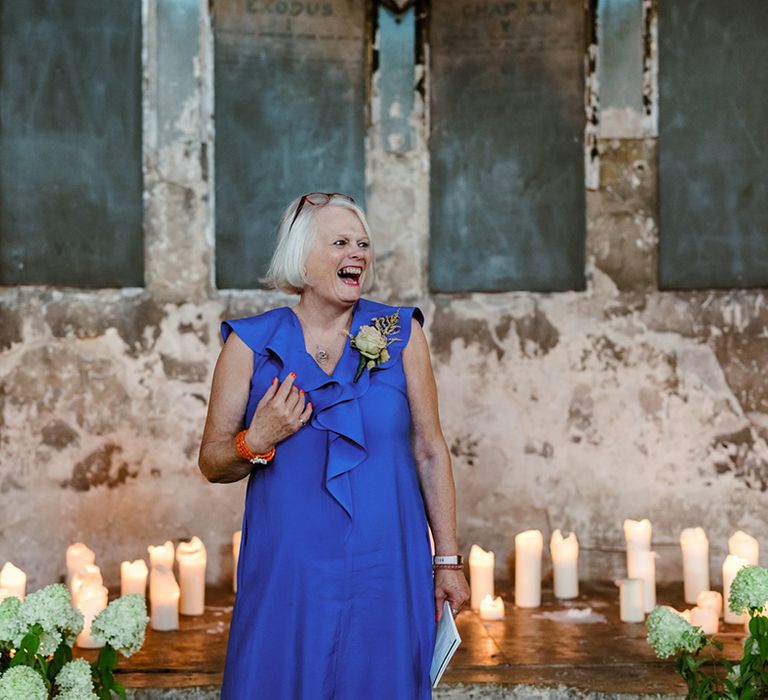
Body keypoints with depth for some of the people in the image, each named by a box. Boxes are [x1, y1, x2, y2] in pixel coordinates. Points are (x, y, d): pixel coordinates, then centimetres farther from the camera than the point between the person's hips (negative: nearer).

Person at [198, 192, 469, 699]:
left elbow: (430, 450, 5)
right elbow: (212, 462, 5)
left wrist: (448, 560, 4)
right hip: (288, 576, 0)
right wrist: (257, 443, -16)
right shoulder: (252, 343, 1)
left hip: (387, 575, 1)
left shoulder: (401, 334, 3)